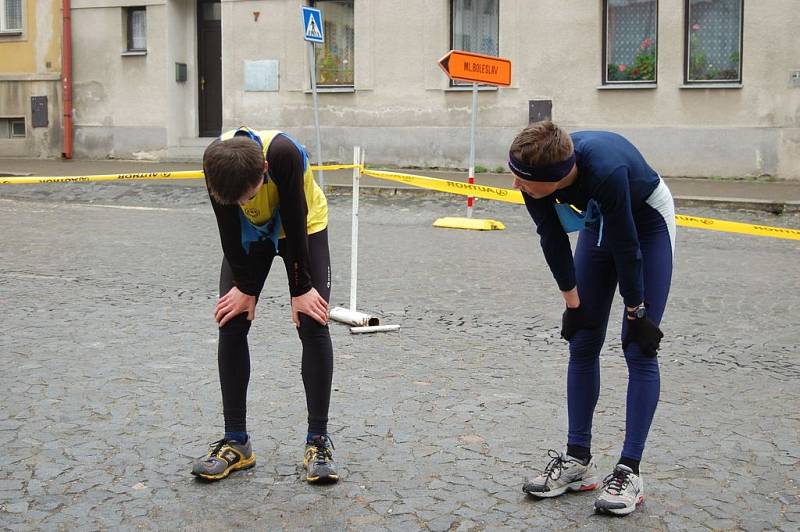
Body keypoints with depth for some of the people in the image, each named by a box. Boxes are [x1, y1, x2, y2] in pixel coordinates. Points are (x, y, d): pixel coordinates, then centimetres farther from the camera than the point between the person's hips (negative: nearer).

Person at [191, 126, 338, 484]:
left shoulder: (284, 153, -40)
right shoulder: (216, 161, -32)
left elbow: (294, 221, -30)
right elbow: (229, 229, -19)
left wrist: (300, 289, -22)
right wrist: (245, 287, -15)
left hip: (304, 229, -3)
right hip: (249, 234, 3)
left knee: (313, 324, -13)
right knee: (231, 323, -6)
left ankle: (318, 440, -4)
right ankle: (236, 442, 3)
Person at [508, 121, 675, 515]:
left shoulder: (606, 170, -42)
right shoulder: (534, 174, -27)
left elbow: (626, 246, -30)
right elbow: (552, 240, -12)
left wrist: (636, 312, -18)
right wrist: (572, 302, -5)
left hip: (648, 226, -5)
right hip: (597, 225, 6)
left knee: (639, 349, -9)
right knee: (582, 344, 3)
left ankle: (629, 471, -3)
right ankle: (578, 460, 12)